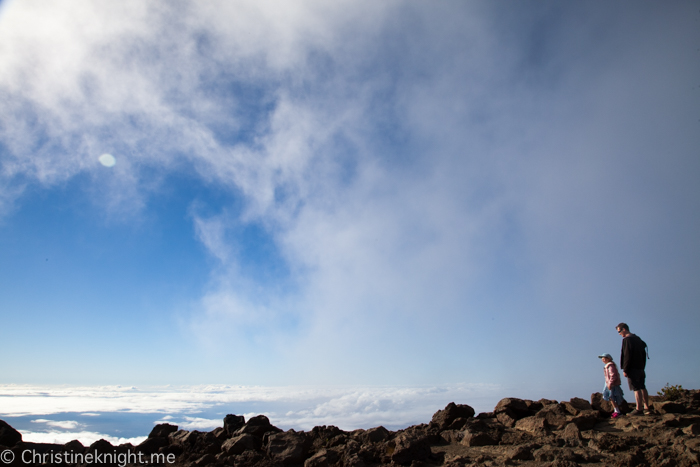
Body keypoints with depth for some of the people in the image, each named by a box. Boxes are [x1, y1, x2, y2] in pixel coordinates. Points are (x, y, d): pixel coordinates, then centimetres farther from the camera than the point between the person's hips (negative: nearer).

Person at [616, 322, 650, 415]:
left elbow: (627, 355, -17)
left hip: (633, 368, -9)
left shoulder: (627, 339, -12)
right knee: (642, 387, 11)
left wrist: (625, 369, -14)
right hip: (641, 367, 9)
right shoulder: (638, 339, 16)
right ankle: (646, 408, 13)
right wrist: (642, 366, 19)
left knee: (636, 388, -9)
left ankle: (639, 409, -9)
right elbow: (644, 354, 18)